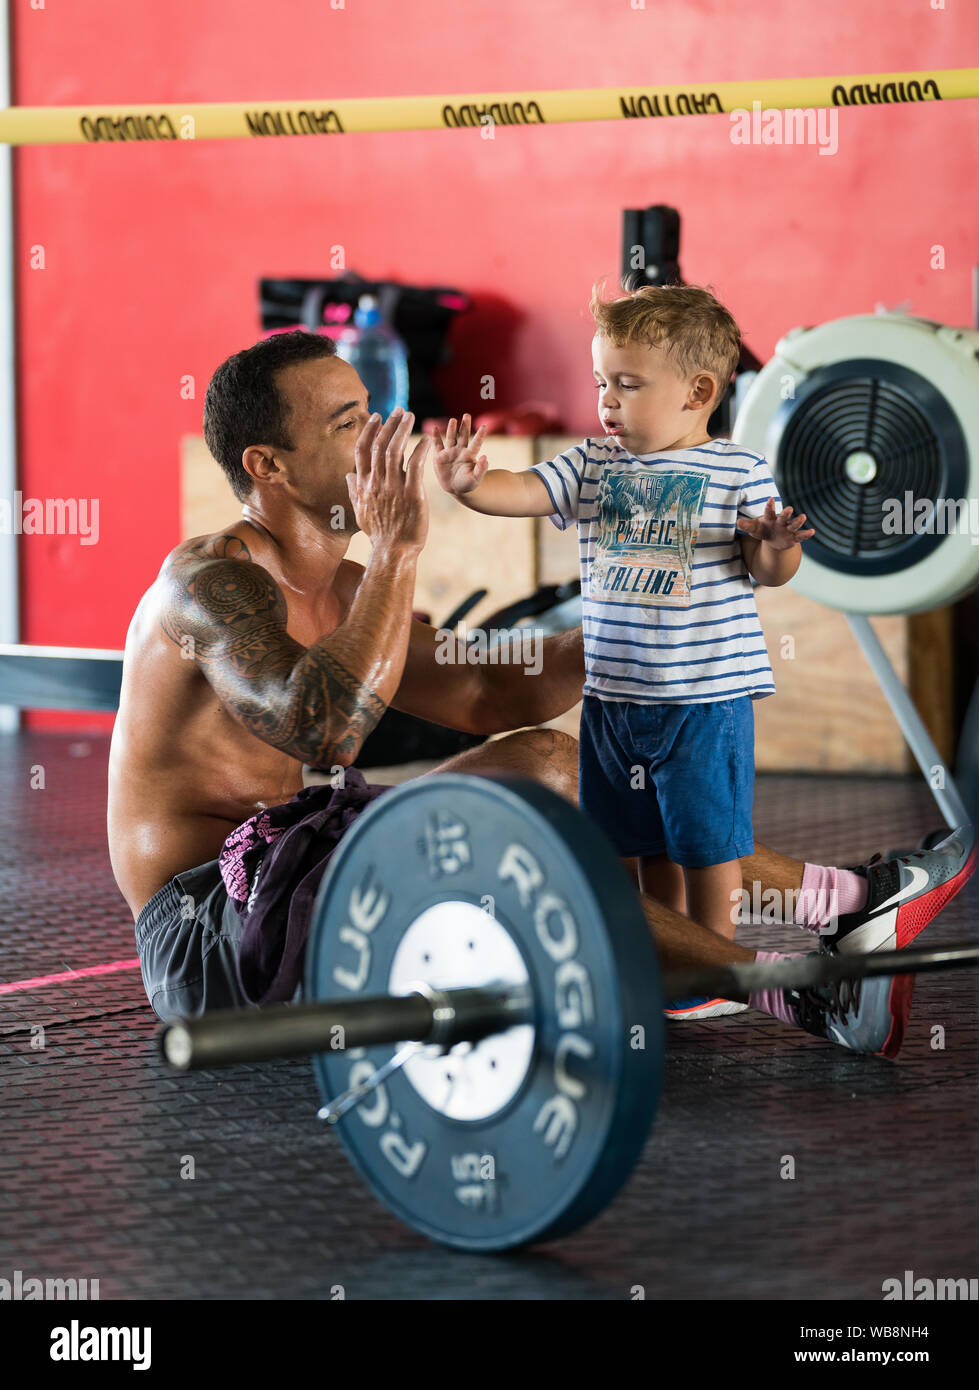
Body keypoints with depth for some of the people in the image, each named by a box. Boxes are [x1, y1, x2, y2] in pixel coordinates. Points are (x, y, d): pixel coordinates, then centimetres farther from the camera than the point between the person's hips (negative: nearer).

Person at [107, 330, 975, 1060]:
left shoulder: (337, 591, 13)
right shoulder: (210, 578, -16)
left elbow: (495, 700, 17)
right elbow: (324, 727, -32)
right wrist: (398, 550, -28)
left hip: (282, 882, 10)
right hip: (209, 942, -10)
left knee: (554, 766, 8)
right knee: (530, 775, -23)